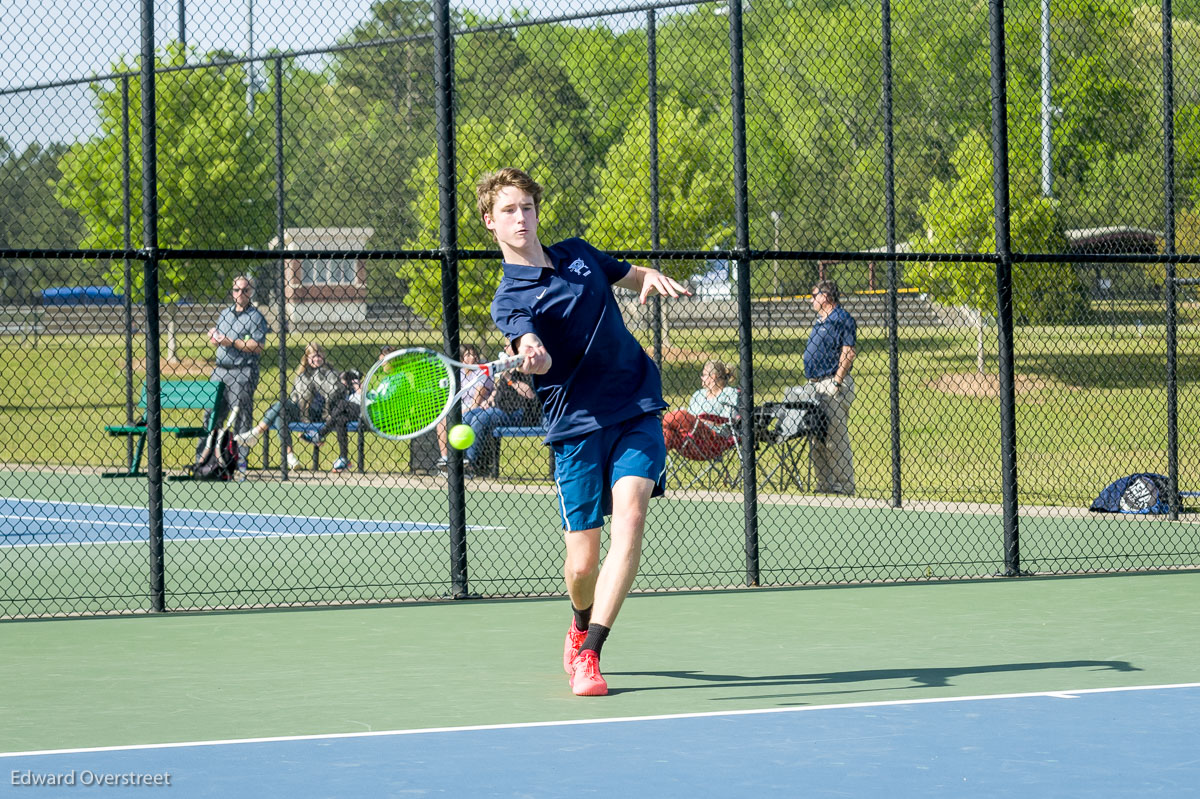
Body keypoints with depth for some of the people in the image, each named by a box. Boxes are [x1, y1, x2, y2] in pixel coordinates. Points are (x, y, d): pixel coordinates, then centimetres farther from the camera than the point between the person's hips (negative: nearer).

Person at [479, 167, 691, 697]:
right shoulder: (509, 299, -5)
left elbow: (631, 276, 29)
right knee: (582, 562, -3)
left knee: (629, 517, -20)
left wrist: (652, 279, 4)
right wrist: (532, 356, -50)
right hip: (577, 424, -3)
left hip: (638, 411, 3)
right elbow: (533, 349, -25)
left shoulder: (578, 254, 12)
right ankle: (581, 623, 34)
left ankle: (588, 654, -20)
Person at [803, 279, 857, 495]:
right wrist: (811, 382, 18)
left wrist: (836, 382, -20)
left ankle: (844, 486, -6)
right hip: (815, 385, 10)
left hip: (833, 384, -10)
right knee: (818, 440, 10)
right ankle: (825, 485, 15)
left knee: (836, 439, -9)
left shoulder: (842, 320, -9)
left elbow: (848, 353, -17)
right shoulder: (820, 321, 19)